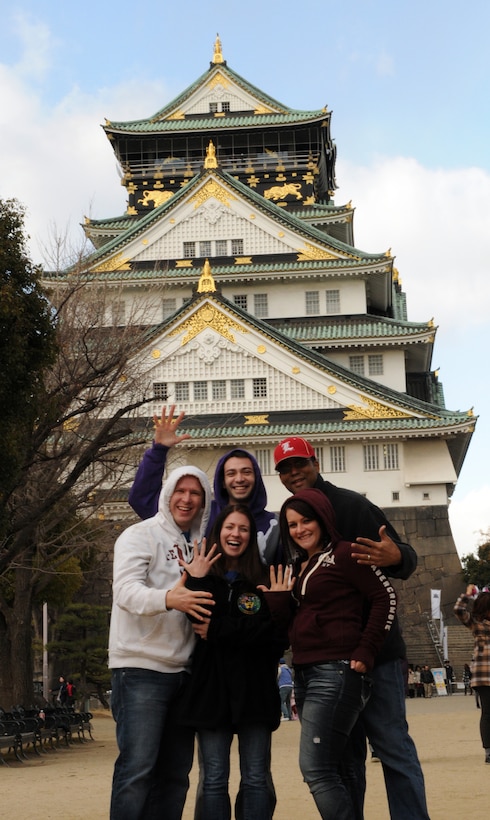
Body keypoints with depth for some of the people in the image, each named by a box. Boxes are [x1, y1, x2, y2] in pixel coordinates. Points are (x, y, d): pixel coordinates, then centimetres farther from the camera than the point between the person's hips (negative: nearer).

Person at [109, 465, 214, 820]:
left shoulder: (198, 546, 17)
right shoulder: (140, 535, -3)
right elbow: (126, 590, -18)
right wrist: (167, 598, -38)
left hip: (183, 669, 7)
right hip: (142, 668, -7)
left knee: (176, 772, 8)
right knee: (137, 768, -11)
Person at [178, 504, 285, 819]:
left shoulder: (264, 580, 6)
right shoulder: (201, 577, 9)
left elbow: (275, 631, -7)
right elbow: (196, 622, -5)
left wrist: (218, 630, -10)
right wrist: (196, 582, -14)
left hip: (254, 689, -1)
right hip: (211, 688, 1)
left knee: (256, 779, 2)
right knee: (214, 780, 2)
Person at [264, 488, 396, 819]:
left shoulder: (343, 553, -6)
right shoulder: (300, 566, 17)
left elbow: (386, 597, -11)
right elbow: (291, 623, 16)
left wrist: (365, 653, -14)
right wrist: (277, 598, -2)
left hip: (336, 672, -9)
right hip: (305, 673, 9)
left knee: (316, 768, -13)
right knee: (338, 769, 10)